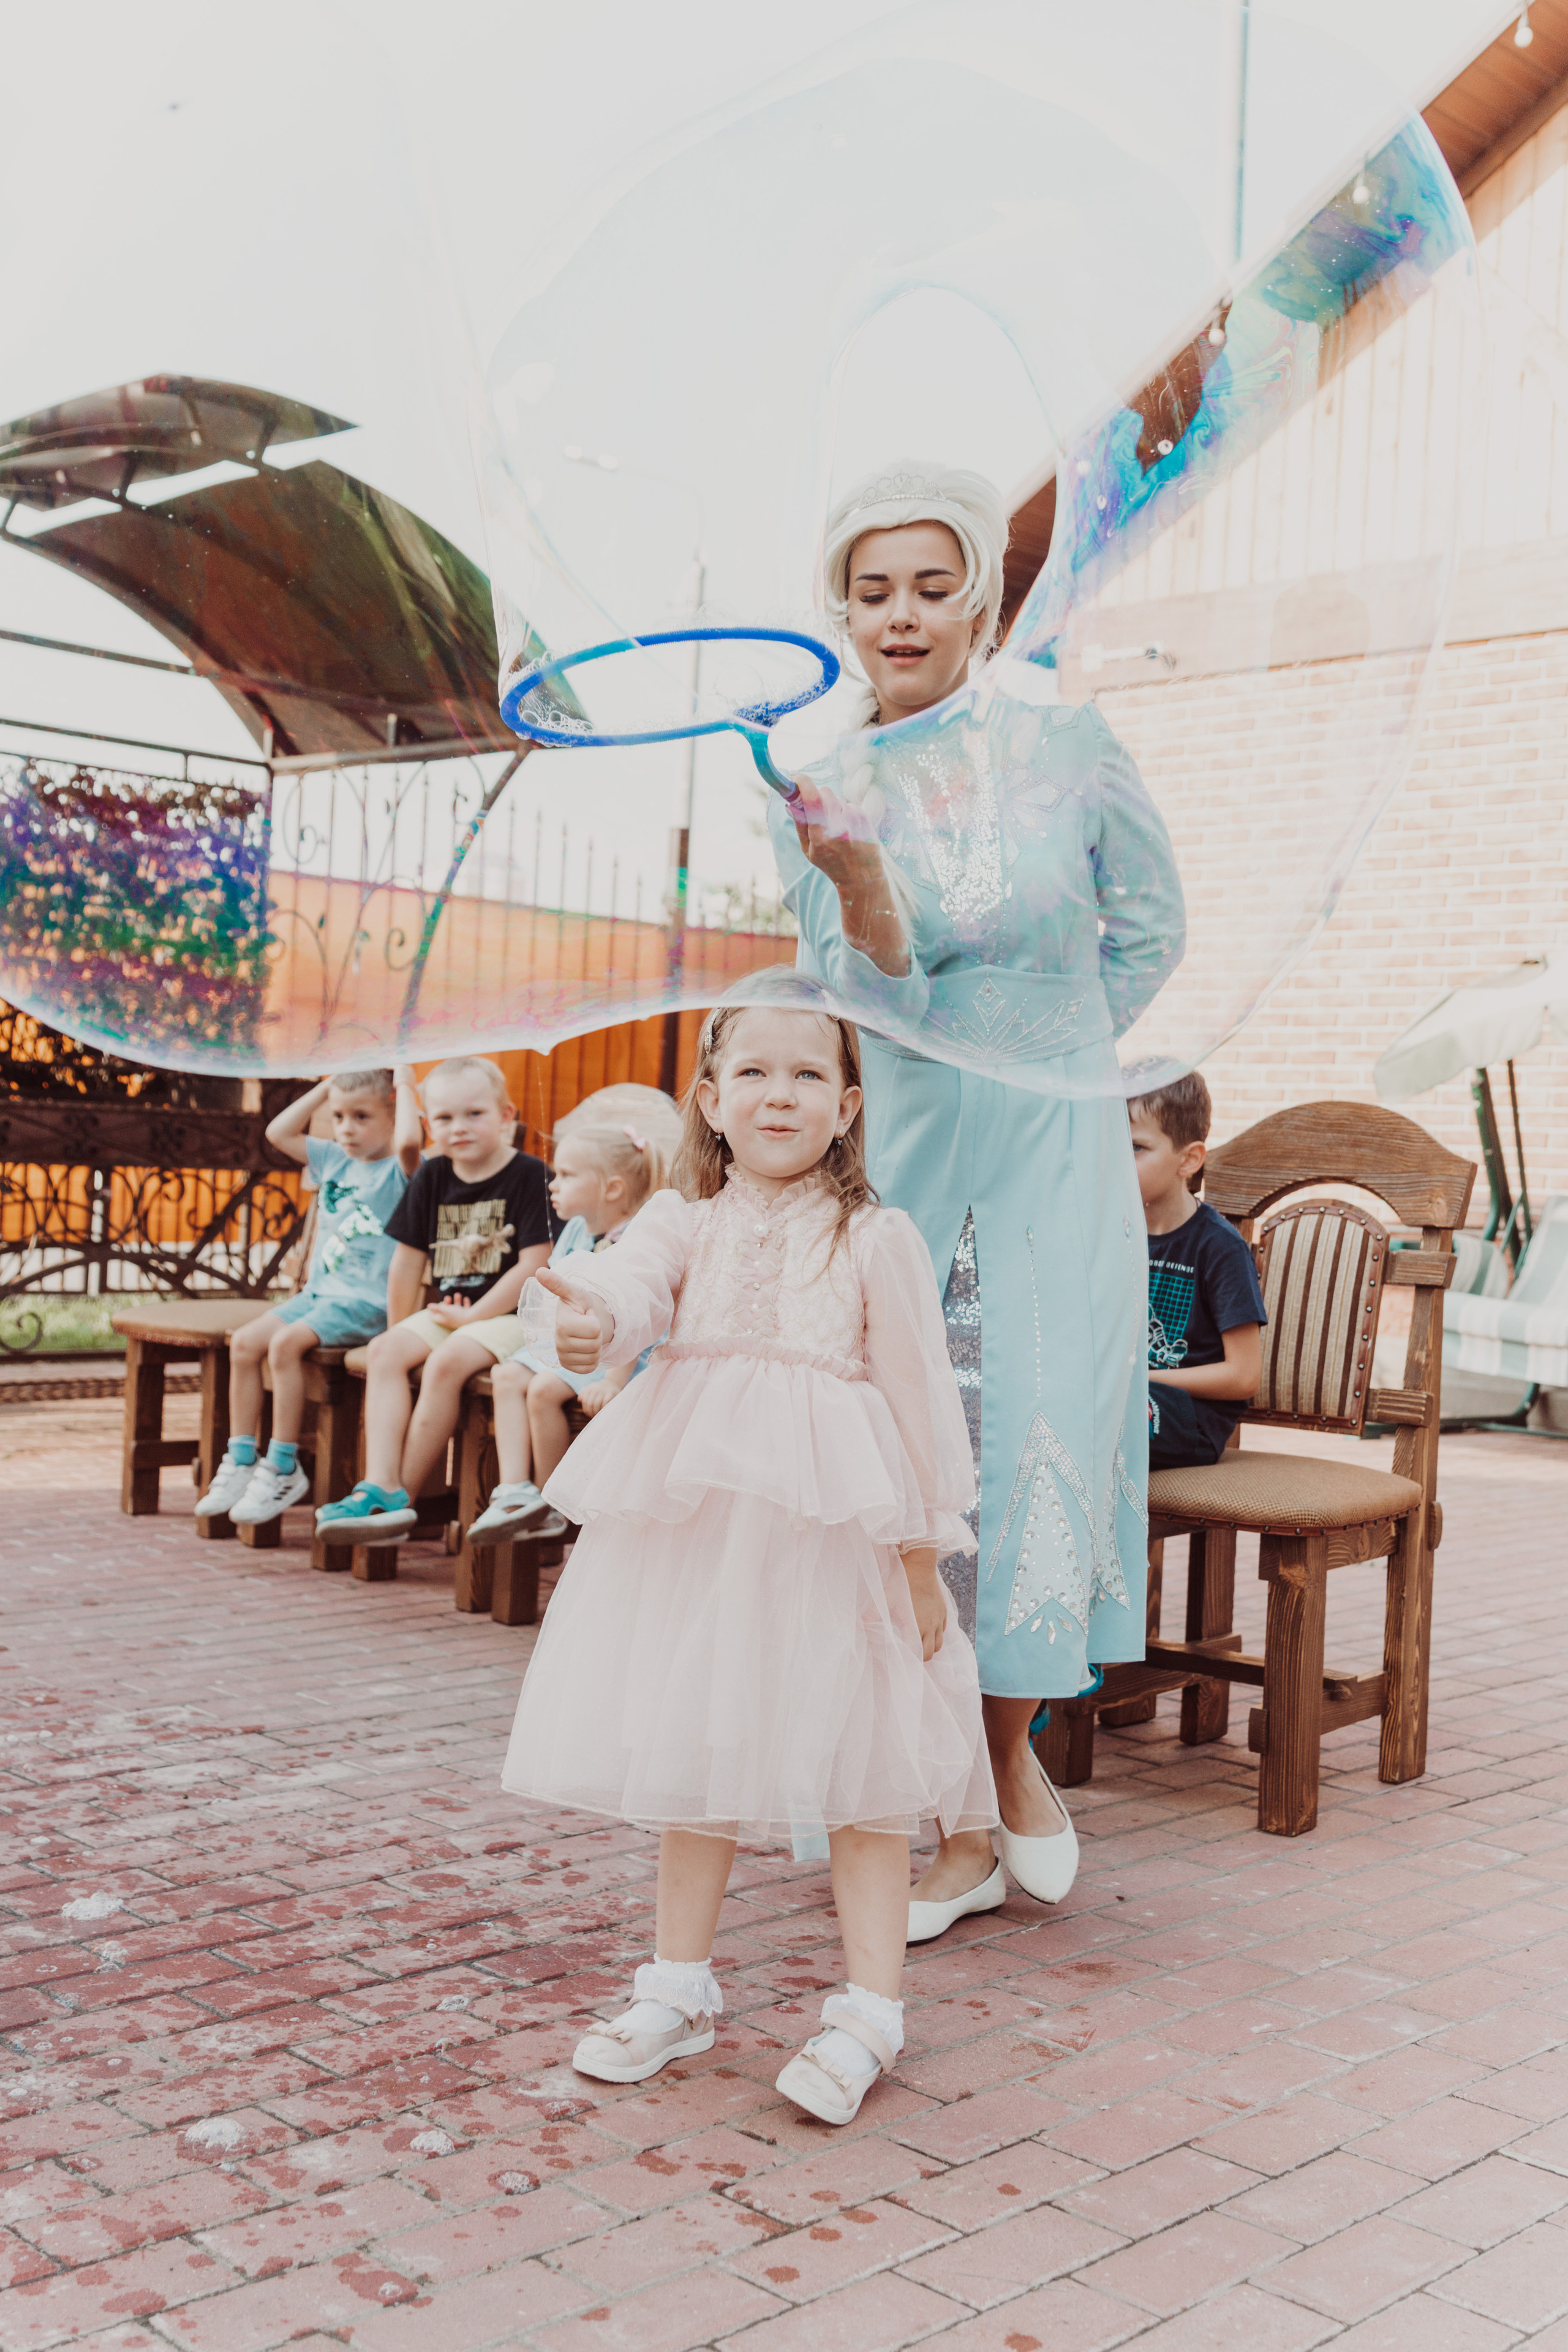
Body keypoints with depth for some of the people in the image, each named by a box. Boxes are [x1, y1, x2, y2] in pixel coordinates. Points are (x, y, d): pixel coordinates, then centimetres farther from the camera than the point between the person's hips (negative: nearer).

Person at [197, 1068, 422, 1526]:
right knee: (244, 1342, -8)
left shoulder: (398, 1171, -7)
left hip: (366, 1302, -8)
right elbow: (279, 1133, 21)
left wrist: (404, 1084, -15)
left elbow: (409, 1141, -31)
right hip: (319, 1293, 8)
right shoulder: (335, 1160, 16)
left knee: (285, 1343, -27)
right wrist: (328, 1085, 16)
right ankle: (240, 1461, -3)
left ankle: (283, 1468, -20)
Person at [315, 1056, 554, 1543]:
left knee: (446, 1362, -28)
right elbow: (408, 1260, 13)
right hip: (449, 1311, 7)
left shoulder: (529, 1175, -9)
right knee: (385, 1352, -15)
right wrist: (400, 1333, 12)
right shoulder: (433, 1177, 8)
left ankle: (403, 1496, -19)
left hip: (508, 1314, -7)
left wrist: (474, 1316, -14)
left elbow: (533, 1266, -14)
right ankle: (380, 1486, -24)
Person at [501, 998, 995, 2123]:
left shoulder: (877, 1240, -5)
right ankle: (681, 1988, 31)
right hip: (696, 1525, 4)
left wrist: (923, 1553, -4)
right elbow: (632, 1282, -19)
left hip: (835, 1532, -3)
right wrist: (593, 1319, -44)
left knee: (859, 1758, 5)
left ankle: (870, 2010, 19)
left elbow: (920, 1397, -4)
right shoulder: (686, 1222, 2)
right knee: (691, 1749, 14)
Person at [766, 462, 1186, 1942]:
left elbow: (1151, 924, 8)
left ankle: (1010, 1743, 22)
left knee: (1037, 1442, -4)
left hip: (1057, 1153, -1)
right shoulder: (822, 794, 1)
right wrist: (856, 878, -26)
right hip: (908, 1154, 1)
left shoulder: (1056, 738, -3)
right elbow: (880, 998, -8)